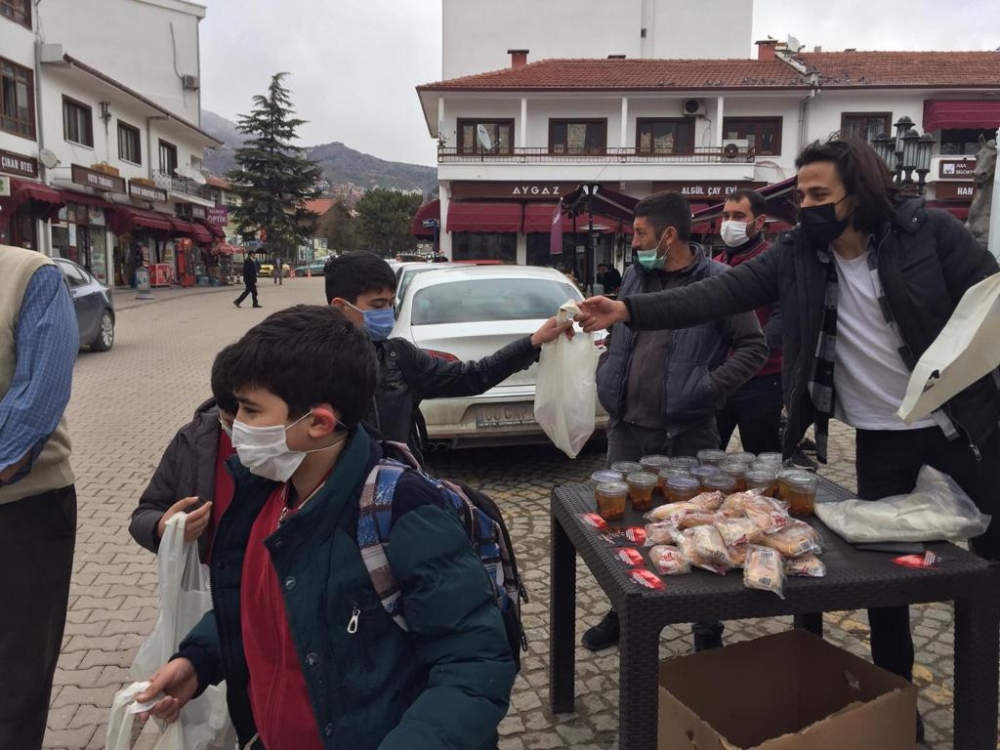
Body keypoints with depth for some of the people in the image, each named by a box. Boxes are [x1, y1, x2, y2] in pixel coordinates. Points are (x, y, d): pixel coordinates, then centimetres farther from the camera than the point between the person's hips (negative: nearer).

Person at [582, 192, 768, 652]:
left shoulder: (717, 282, -8)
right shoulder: (634, 277, 10)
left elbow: (753, 347, -7)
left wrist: (706, 388, -15)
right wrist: (608, 380, 11)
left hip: (686, 433, -5)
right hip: (627, 427, 6)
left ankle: (708, 630, 25)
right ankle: (622, 613, 34)